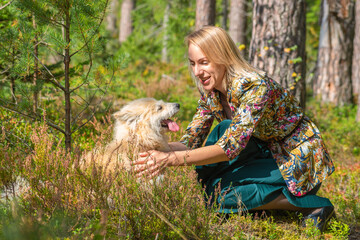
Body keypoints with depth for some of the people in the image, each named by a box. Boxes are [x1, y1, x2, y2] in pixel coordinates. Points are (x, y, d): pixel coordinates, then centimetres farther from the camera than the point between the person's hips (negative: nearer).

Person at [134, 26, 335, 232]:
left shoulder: (255, 86, -28)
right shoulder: (211, 92, -5)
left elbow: (230, 147, -37)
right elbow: (191, 142, -7)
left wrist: (172, 159, -43)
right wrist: (155, 149, -27)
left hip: (301, 161, -7)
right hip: (269, 153, 7)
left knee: (220, 188, -24)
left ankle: (311, 205, -11)